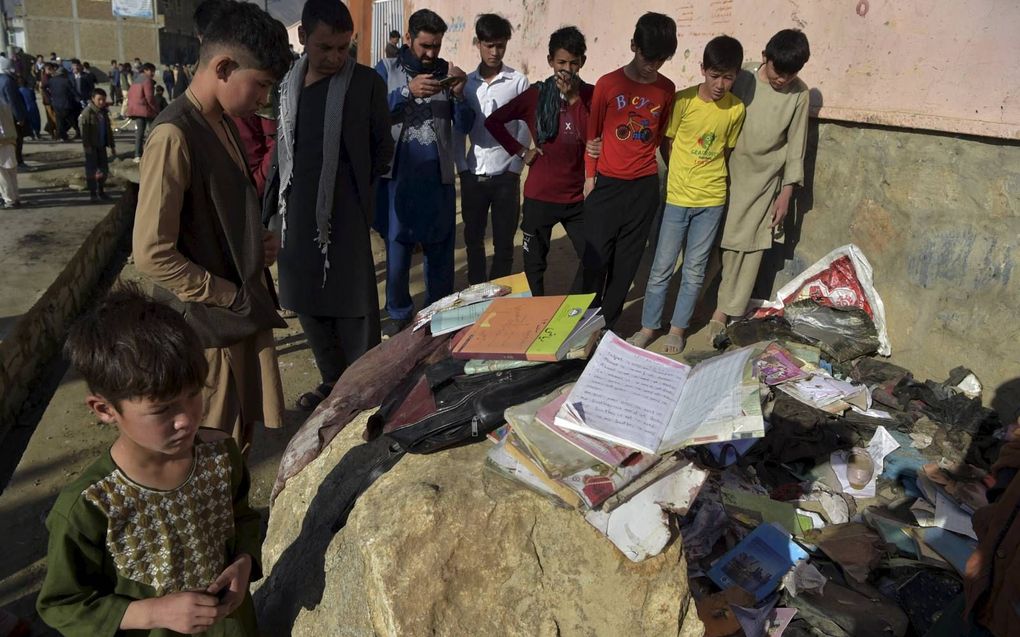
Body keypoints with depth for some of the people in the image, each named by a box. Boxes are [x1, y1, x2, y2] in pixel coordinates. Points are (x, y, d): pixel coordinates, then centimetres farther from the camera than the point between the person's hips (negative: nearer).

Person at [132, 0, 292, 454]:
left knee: (241, 441, 20)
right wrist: (232, 297, -15)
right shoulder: (174, 135, -20)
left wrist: (260, 242, 2)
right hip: (209, 324, -8)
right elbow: (152, 253, -22)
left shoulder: (224, 123, 8)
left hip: (243, 312, 8)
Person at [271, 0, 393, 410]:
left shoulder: (366, 83, -6)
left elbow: (383, 146, 4)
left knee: (353, 306, 0)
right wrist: (273, 207, 9)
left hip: (345, 215, -5)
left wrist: (356, 189, 4)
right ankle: (332, 380, 29)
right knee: (305, 302, 12)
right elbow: (280, 147, 13)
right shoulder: (286, 83, 6)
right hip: (295, 214, 5)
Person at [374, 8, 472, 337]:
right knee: (398, 246, 4)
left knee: (440, 247, 6)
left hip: (438, 176, 1)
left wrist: (459, 94, -15)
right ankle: (399, 312, 19)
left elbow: (465, 125, 3)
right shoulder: (386, 69, 3)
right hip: (398, 175, -1)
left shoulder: (447, 72, 6)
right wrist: (408, 92, -19)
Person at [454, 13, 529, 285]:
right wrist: (462, 168, 1)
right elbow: (458, 129, 8)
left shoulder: (518, 82, -1)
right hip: (472, 175, 2)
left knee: (503, 242, 4)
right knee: (473, 239, 10)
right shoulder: (466, 82, 6)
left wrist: (514, 169, -5)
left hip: (505, 176, -2)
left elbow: (524, 130, -1)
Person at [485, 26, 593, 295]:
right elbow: (493, 121, 2)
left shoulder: (590, 94, 0)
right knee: (535, 263, 9)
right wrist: (520, 150, -4)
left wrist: (574, 98, -16)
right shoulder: (536, 94, -3)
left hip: (577, 196, 1)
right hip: (539, 195, -1)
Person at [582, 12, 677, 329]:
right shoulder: (607, 84, -4)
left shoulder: (667, 89, 3)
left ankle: (608, 323, 19)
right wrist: (589, 178, 3)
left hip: (644, 187, 2)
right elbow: (592, 134, 2)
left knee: (627, 261, 7)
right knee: (596, 258, 0)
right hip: (606, 184, -2)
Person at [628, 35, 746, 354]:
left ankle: (679, 326, 23)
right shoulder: (682, 100, -10)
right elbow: (667, 144, 0)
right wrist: (684, 175, 0)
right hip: (677, 197, -2)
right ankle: (649, 325, 19)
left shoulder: (736, 109, -3)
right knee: (662, 267, 5)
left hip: (712, 200, 2)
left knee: (694, 270, 9)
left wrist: (709, 176, 3)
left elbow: (726, 150, 9)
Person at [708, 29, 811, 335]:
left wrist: (786, 193, -2)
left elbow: (796, 144, 1)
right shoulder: (741, 78, -8)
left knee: (748, 249, 1)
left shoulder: (799, 93, -4)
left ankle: (724, 312, 10)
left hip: (763, 181, 1)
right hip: (727, 174, -1)